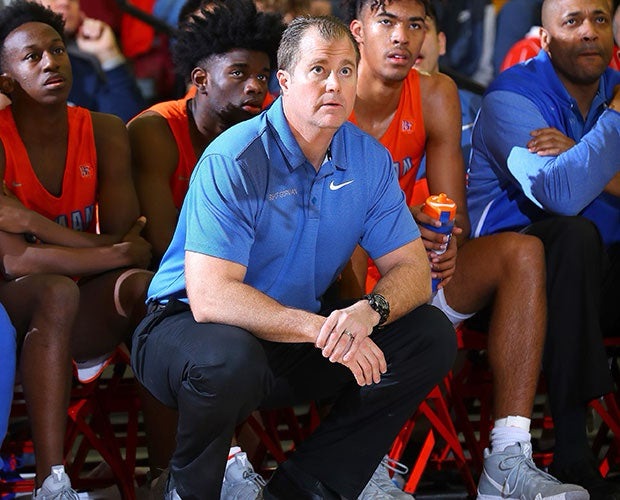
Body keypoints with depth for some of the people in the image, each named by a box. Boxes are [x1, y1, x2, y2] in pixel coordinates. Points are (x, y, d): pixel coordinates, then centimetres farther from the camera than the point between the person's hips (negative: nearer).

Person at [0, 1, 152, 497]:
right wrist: (116, 252, -22)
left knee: (146, 285, -26)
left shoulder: (104, 133, 0)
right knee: (56, 290, -36)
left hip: (79, 323, 4)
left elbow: (130, 241, -8)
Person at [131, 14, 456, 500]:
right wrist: (319, 329, -36)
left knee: (432, 337, -9)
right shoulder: (233, 162, -20)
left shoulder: (369, 159, 0)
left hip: (298, 341, 6)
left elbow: (411, 268, -2)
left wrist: (369, 310, -27)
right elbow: (210, 296, -29)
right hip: (186, 326, -6)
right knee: (229, 358, -41)